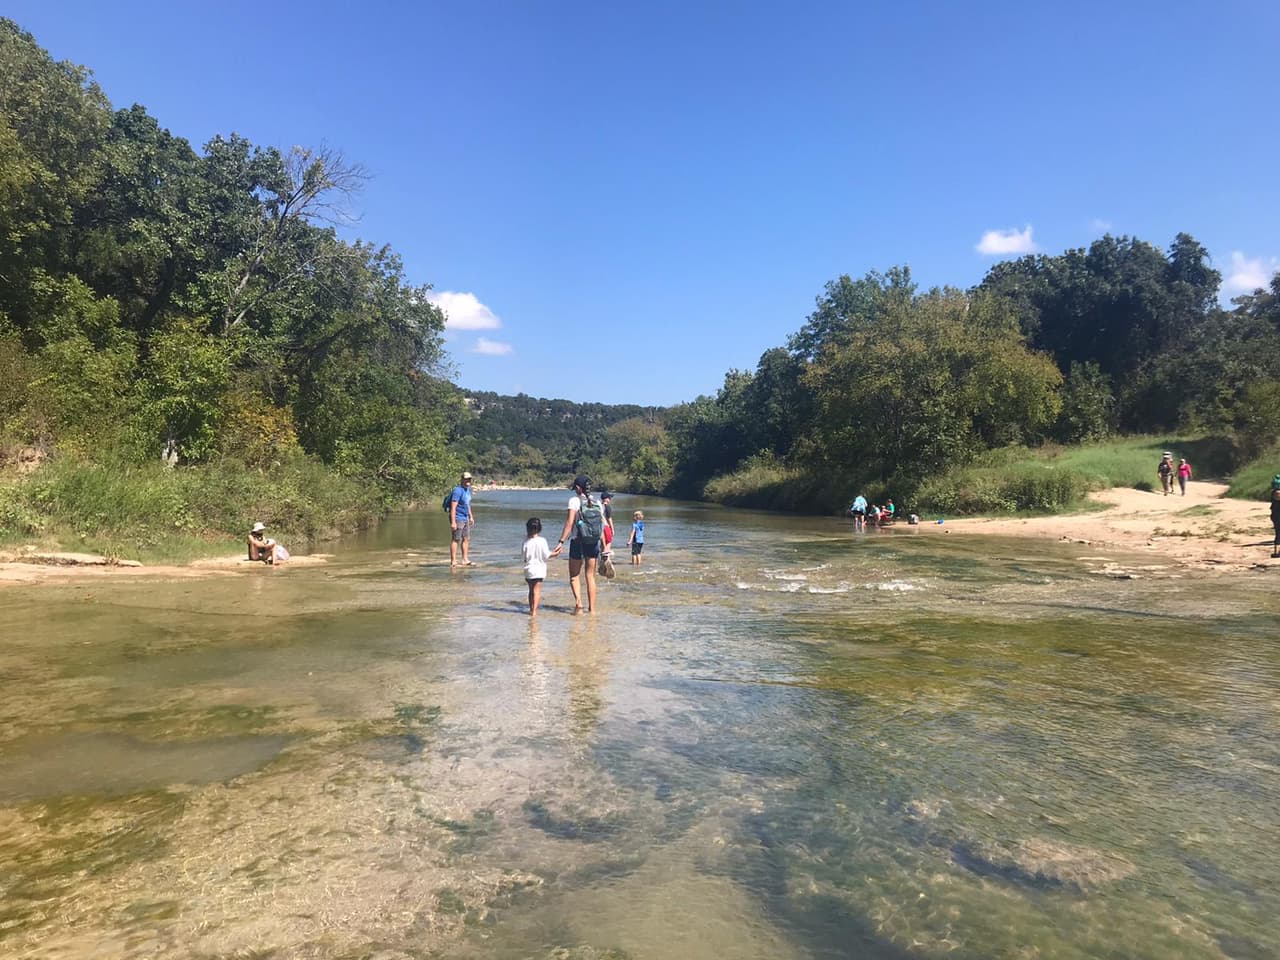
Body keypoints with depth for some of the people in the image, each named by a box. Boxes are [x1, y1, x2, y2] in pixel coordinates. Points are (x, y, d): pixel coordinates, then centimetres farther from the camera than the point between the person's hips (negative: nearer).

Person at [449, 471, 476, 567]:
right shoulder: (458, 491, -17)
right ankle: (453, 561, -2)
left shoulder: (468, 489, 12)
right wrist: (453, 522, -25)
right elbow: (453, 507, -21)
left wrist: (471, 517, 22)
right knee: (455, 540, -5)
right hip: (458, 518, -9)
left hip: (465, 518, 9)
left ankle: (465, 560, 16)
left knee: (466, 539, 10)